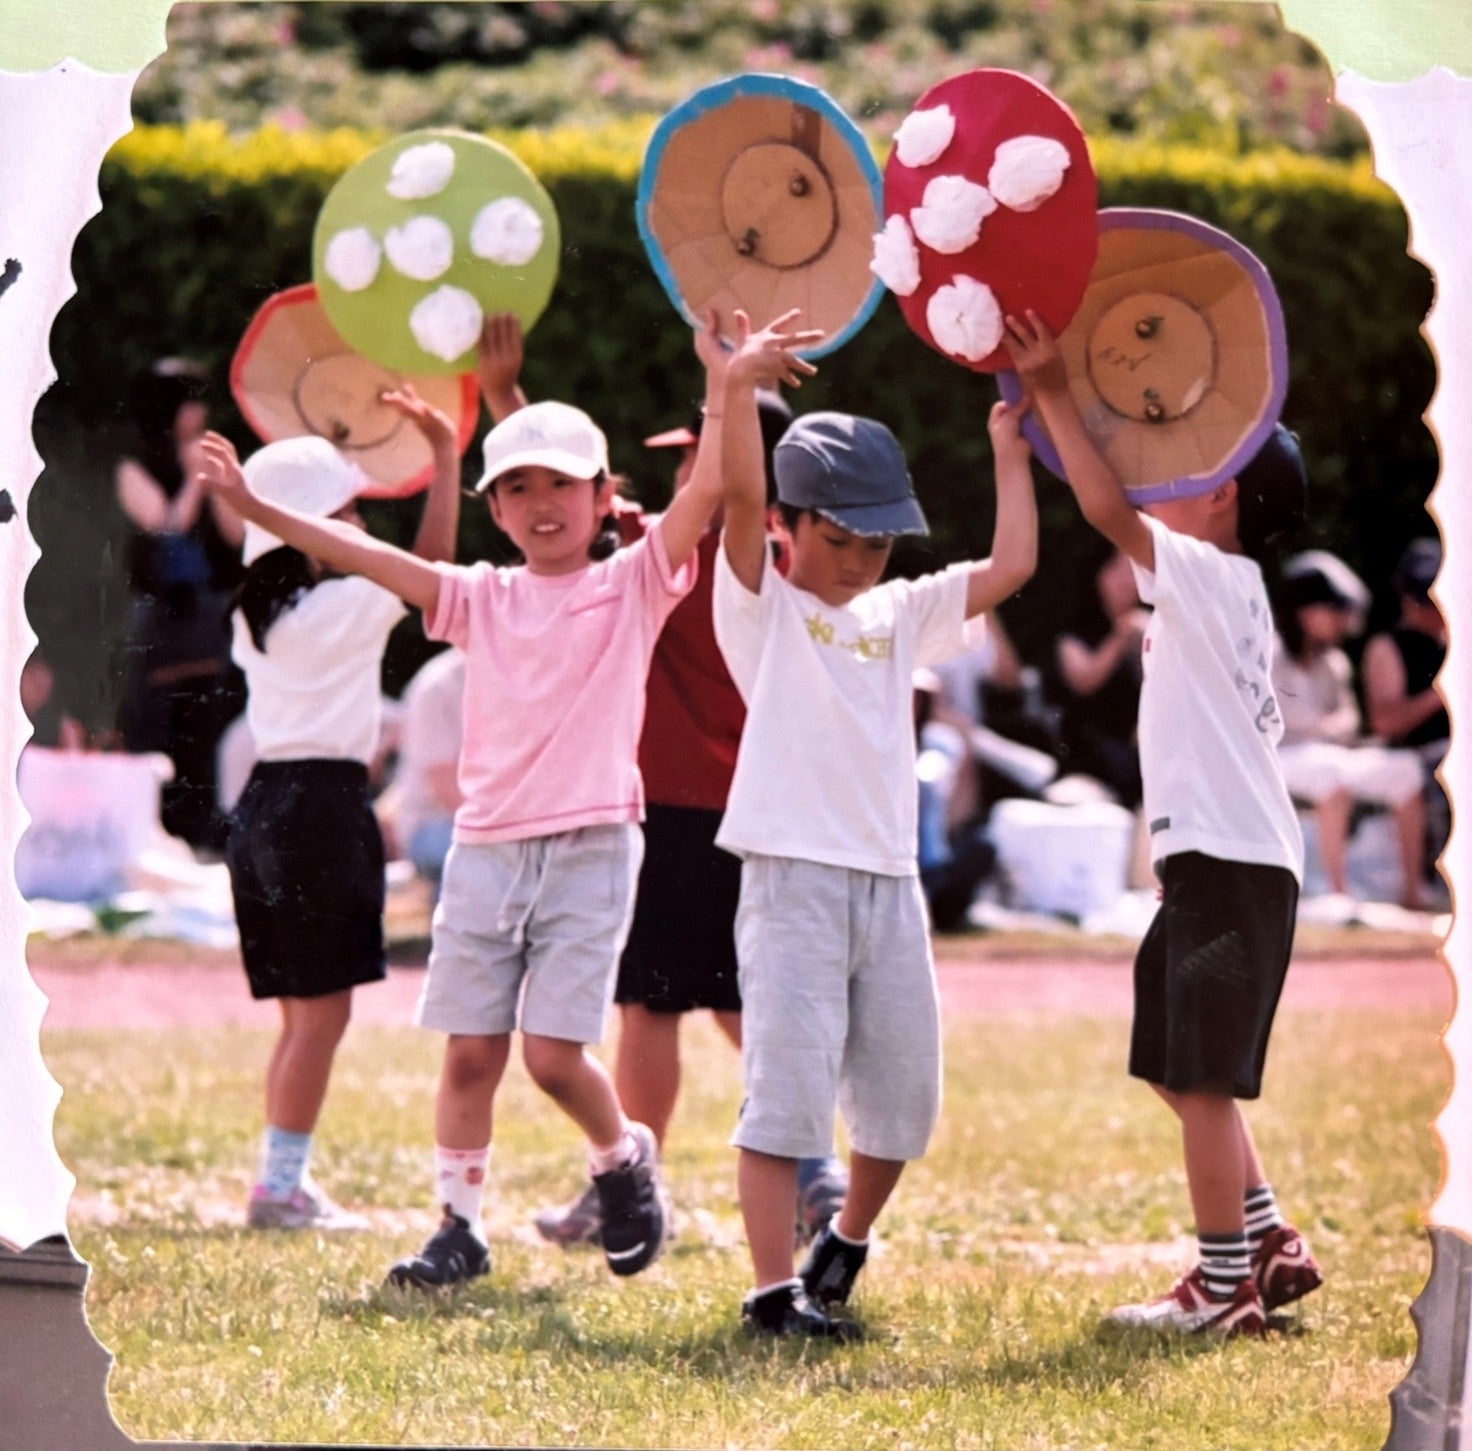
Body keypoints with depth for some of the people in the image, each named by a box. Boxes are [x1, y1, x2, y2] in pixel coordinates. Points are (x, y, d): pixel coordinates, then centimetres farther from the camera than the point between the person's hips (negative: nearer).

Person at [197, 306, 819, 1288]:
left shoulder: (633, 586, 3)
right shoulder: (481, 599, 11)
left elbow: (707, 491, -10)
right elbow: (364, 556, 6)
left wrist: (729, 384, -22)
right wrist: (255, 508, -1)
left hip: (590, 847, -3)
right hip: (487, 846, 3)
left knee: (553, 1052, -9)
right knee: (471, 1049, 3)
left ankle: (625, 1159, 19)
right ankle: (460, 1225, 12)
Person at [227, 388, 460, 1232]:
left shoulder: (258, 612, 11)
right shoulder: (344, 606, -10)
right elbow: (429, 561, -6)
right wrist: (446, 458, -2)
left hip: (267, 801, 9)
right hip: (323, 804, -9)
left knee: (304, 1013, 13)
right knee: (322, 1012, -6)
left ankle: (286, 1181, 13)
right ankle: (282, 1185, -8)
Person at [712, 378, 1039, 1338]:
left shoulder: (900, 616, 17)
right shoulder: (763, 608, 3)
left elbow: (1011, 566, 13)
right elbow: (740, 497, -11)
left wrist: (1010, 452, 16)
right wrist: (738, 379, -16)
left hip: (890, 884, 6)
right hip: (793, 881, -5)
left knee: (902, 1095, 10)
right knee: (787, 1088, -11)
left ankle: (848, 1244, 34)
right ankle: (775, 1289, -9)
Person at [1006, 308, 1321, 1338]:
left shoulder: (1211, 576, -11)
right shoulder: (1219, 591, 17)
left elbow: (1109, 508, -23)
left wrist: (1053, 392, -23)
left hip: (1229, 865, -10)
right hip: (1219, 861, 10)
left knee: (1202, 1080, -7)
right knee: (1184, 1072, 17)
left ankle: (1225, 1290, -3)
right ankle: (1269, 1246, 20)